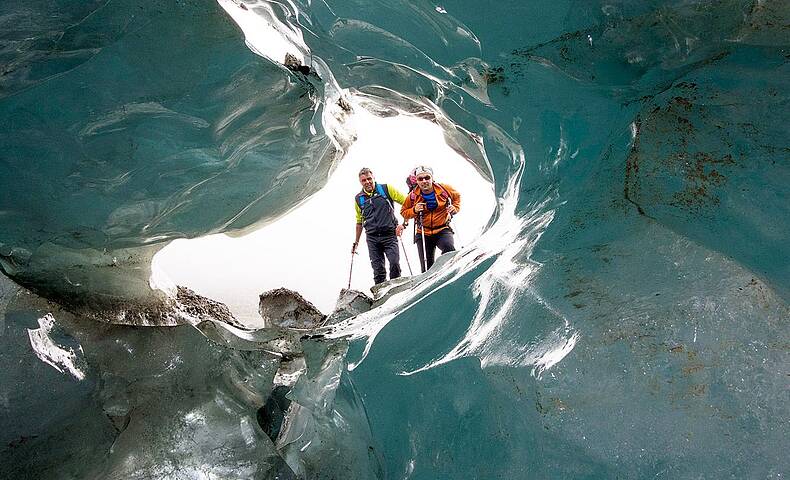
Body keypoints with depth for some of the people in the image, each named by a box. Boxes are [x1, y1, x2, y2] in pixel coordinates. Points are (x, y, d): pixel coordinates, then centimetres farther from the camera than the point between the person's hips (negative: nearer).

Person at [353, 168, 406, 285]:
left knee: (395, 263, -17)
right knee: (378, 270, -1)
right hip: (372, 238, 3)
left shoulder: (386, 189, 1)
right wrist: (356, 242, 24)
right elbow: (359, 222, 24)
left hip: (389, 234, -3)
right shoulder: (358, 199, 12)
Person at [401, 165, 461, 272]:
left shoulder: (444, 189, -6)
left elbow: (457, 196, 15)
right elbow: (403, 212, 7)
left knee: (449, 249, -33)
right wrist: (414, 210, -12)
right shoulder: (413, 196, -5)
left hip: (443, 230, -1)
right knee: (427, 267, -1)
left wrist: (455, 208, -3)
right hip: (423, 233, 1)